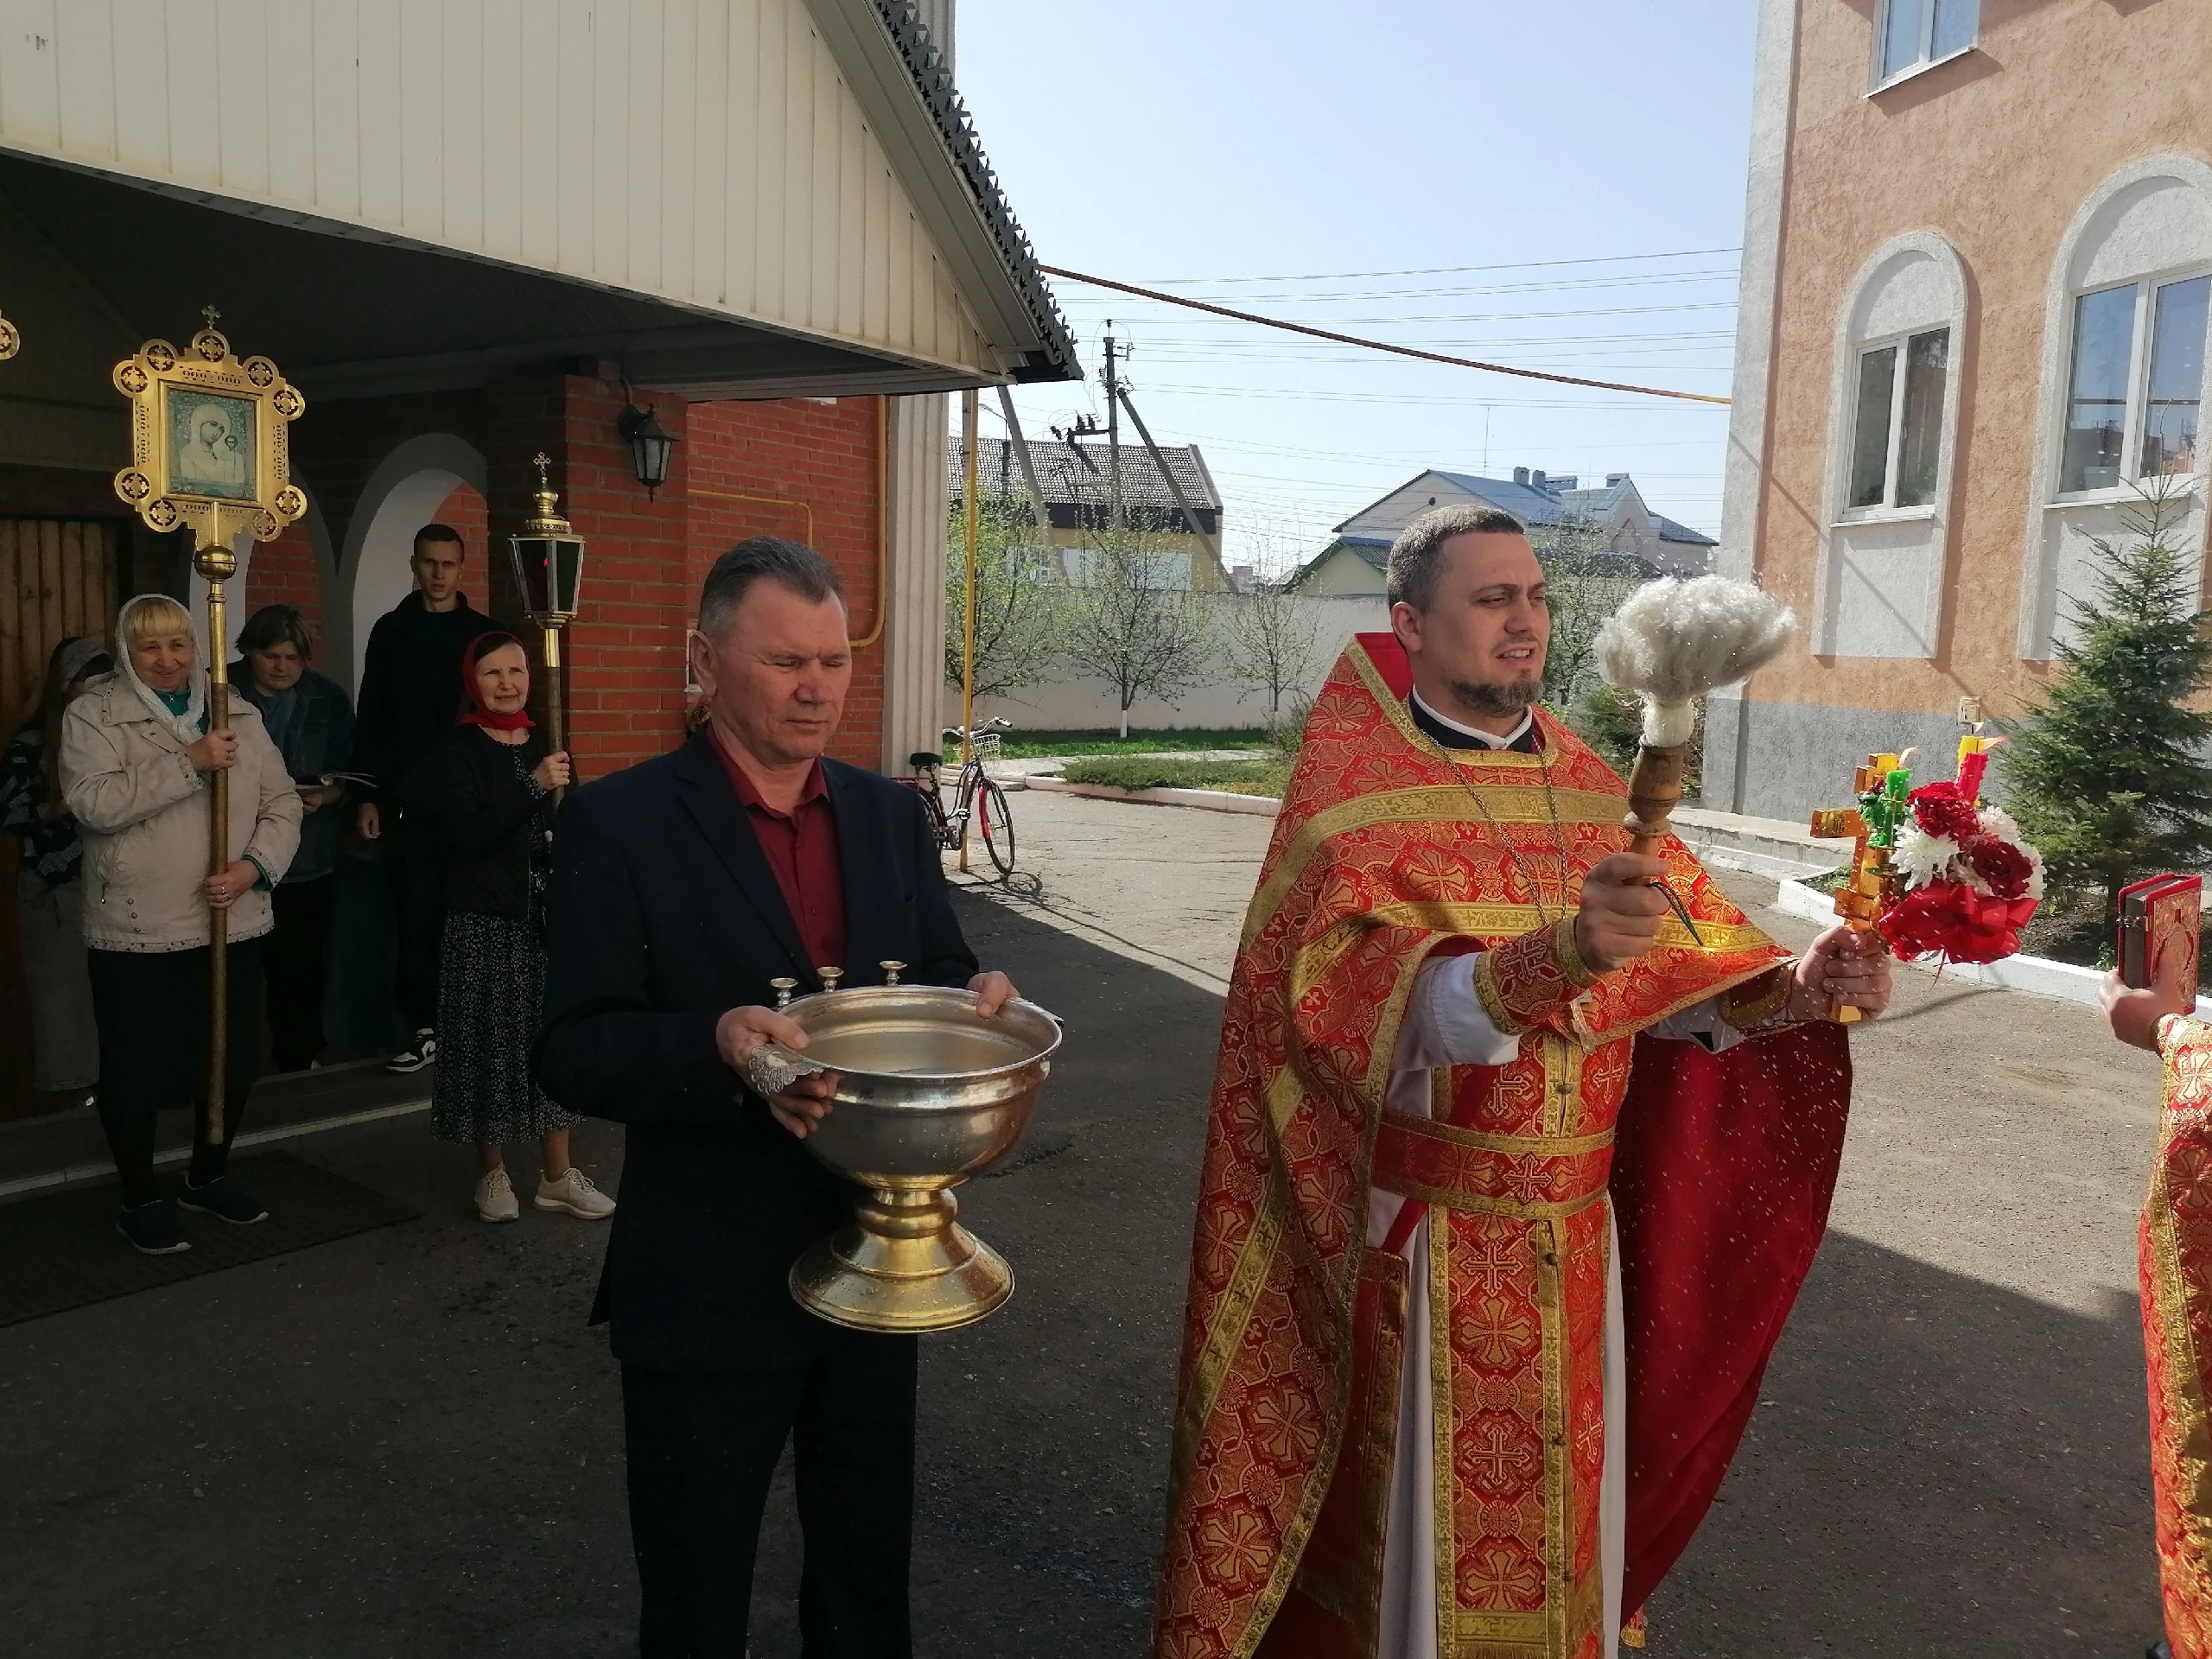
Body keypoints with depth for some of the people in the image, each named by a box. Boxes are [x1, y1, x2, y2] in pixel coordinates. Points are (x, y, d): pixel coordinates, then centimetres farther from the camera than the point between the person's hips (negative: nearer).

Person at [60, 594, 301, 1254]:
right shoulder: (92, 717, -5)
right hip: (136, 932, -4)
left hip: (232, 924, 4)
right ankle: (141, 1200, 23)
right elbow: (93, 803, -21)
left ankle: (208, 1176, 35)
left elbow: (282, 803, 4)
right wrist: (189, 763, -26)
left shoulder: (239, 715, 7)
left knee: (231, 1057, 15)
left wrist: (254, 865, -13)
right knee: (135, 1068, 6)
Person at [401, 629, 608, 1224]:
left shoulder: (545, 745, 11)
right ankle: (491, 1173, 18)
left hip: (548, 915, 5)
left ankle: (557, 1174, 16)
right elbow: (462, 835, -18)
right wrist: (532, 787, -23)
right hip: (485, 922, -4)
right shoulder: (456, 751, -5)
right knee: (492, 1041, 2)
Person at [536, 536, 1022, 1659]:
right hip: (709, 1289, -4)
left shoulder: (889, 812, 3)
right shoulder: (617, 824, -12)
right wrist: (714, 1046, -34)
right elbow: (573, 1052, -15)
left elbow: (938, 971, 10)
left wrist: (972, 999, -14)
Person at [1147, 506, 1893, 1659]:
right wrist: (1560, 953, -43)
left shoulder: (1589, 787, 5)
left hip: (1575, 1231, 5)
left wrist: (1786, 990, -16)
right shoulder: (1354, 802, -13)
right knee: (1436, 1518, 10)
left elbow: (1671, 973, 3)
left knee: (1566, 1509, 19)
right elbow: (1409, 1007, -27)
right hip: (1431, 1243, -5)